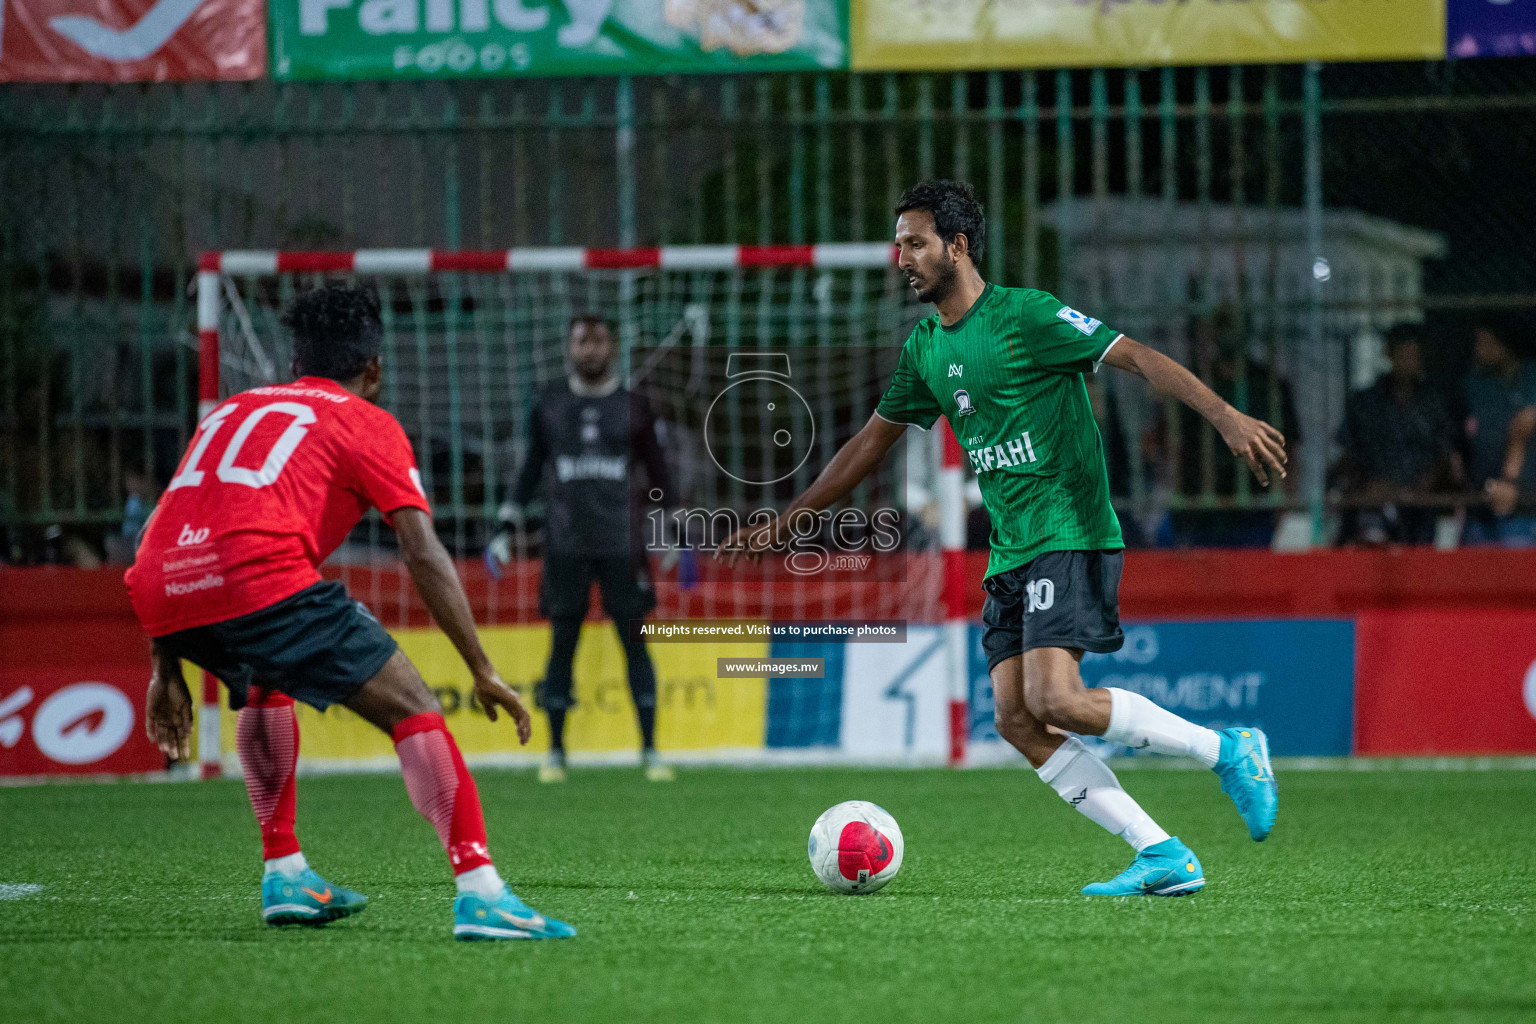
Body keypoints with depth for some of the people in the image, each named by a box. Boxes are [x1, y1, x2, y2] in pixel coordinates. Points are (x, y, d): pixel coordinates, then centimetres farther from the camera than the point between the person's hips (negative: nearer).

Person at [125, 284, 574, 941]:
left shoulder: (231, 410, 34)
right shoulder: (367, 424, 17)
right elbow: (423, 554, 5)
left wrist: (167, 668, 37)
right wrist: (484, 673, 6)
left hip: (158, 593, 6)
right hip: (263, 582, -6)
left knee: (265, 685, 36)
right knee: (413, 711, 0)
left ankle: (284, 876, 28)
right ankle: (478, 892, -16)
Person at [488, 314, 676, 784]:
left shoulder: (633, 408, 5)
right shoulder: (549, 405, 7)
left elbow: (659, 475, 10)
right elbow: (531, 468, 14)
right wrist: (508, 528, 10)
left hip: (621, 545, -1)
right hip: (565, 545, 1)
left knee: (634, 640, -1)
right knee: (562, 642, 3)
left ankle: (650, 751, 4)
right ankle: (555, 752, 11)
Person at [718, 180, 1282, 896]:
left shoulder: (1024, 316, -9)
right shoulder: (924, 349, 15)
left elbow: (1139, 359, -13)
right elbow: (871, 442, 25)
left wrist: (1227, 418, -25)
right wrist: (783, 524, 26)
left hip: (1070, 537, -8)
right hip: (1010, 555, 8)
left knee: (1053, 701, -22)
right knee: (1017, 721, -5)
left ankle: (1229, 751, -6)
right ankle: (1164, 857, -4)